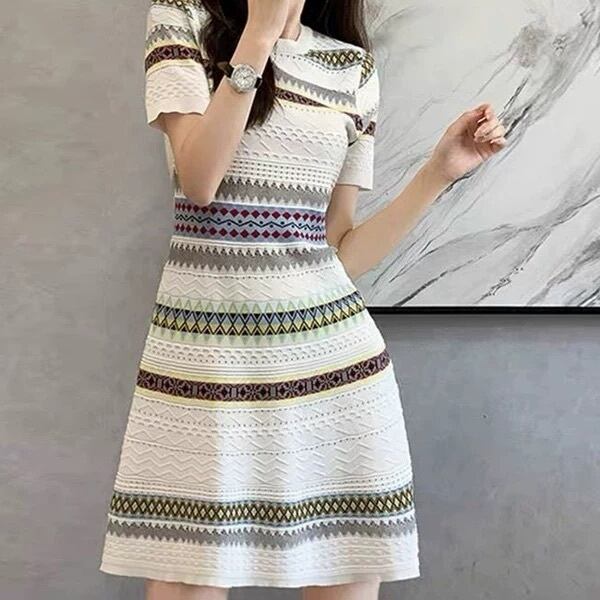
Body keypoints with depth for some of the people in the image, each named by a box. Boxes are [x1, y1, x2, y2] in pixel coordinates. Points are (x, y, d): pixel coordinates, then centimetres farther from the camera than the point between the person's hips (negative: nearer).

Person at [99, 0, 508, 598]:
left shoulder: (354, 68, 11)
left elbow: (341, 253, 9)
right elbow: (199, 179, -13)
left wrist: (440, 170, 1)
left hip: (332, 350, 3)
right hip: (201, 350, -2)